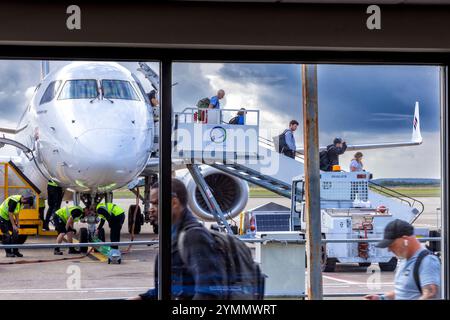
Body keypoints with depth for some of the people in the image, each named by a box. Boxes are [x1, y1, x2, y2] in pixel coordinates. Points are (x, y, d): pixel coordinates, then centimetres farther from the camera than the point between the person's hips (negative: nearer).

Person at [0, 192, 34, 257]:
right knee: (7, 235, -9)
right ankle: (8, 252, 0)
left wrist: (17, 223, 4)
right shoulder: (14, 201, -29)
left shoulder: (21, 202, -1)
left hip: (8, 218, 9)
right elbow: (10, 214, -27)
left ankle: (15, 251, 12)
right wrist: (13, 225, -23)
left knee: (15, 233, 5)